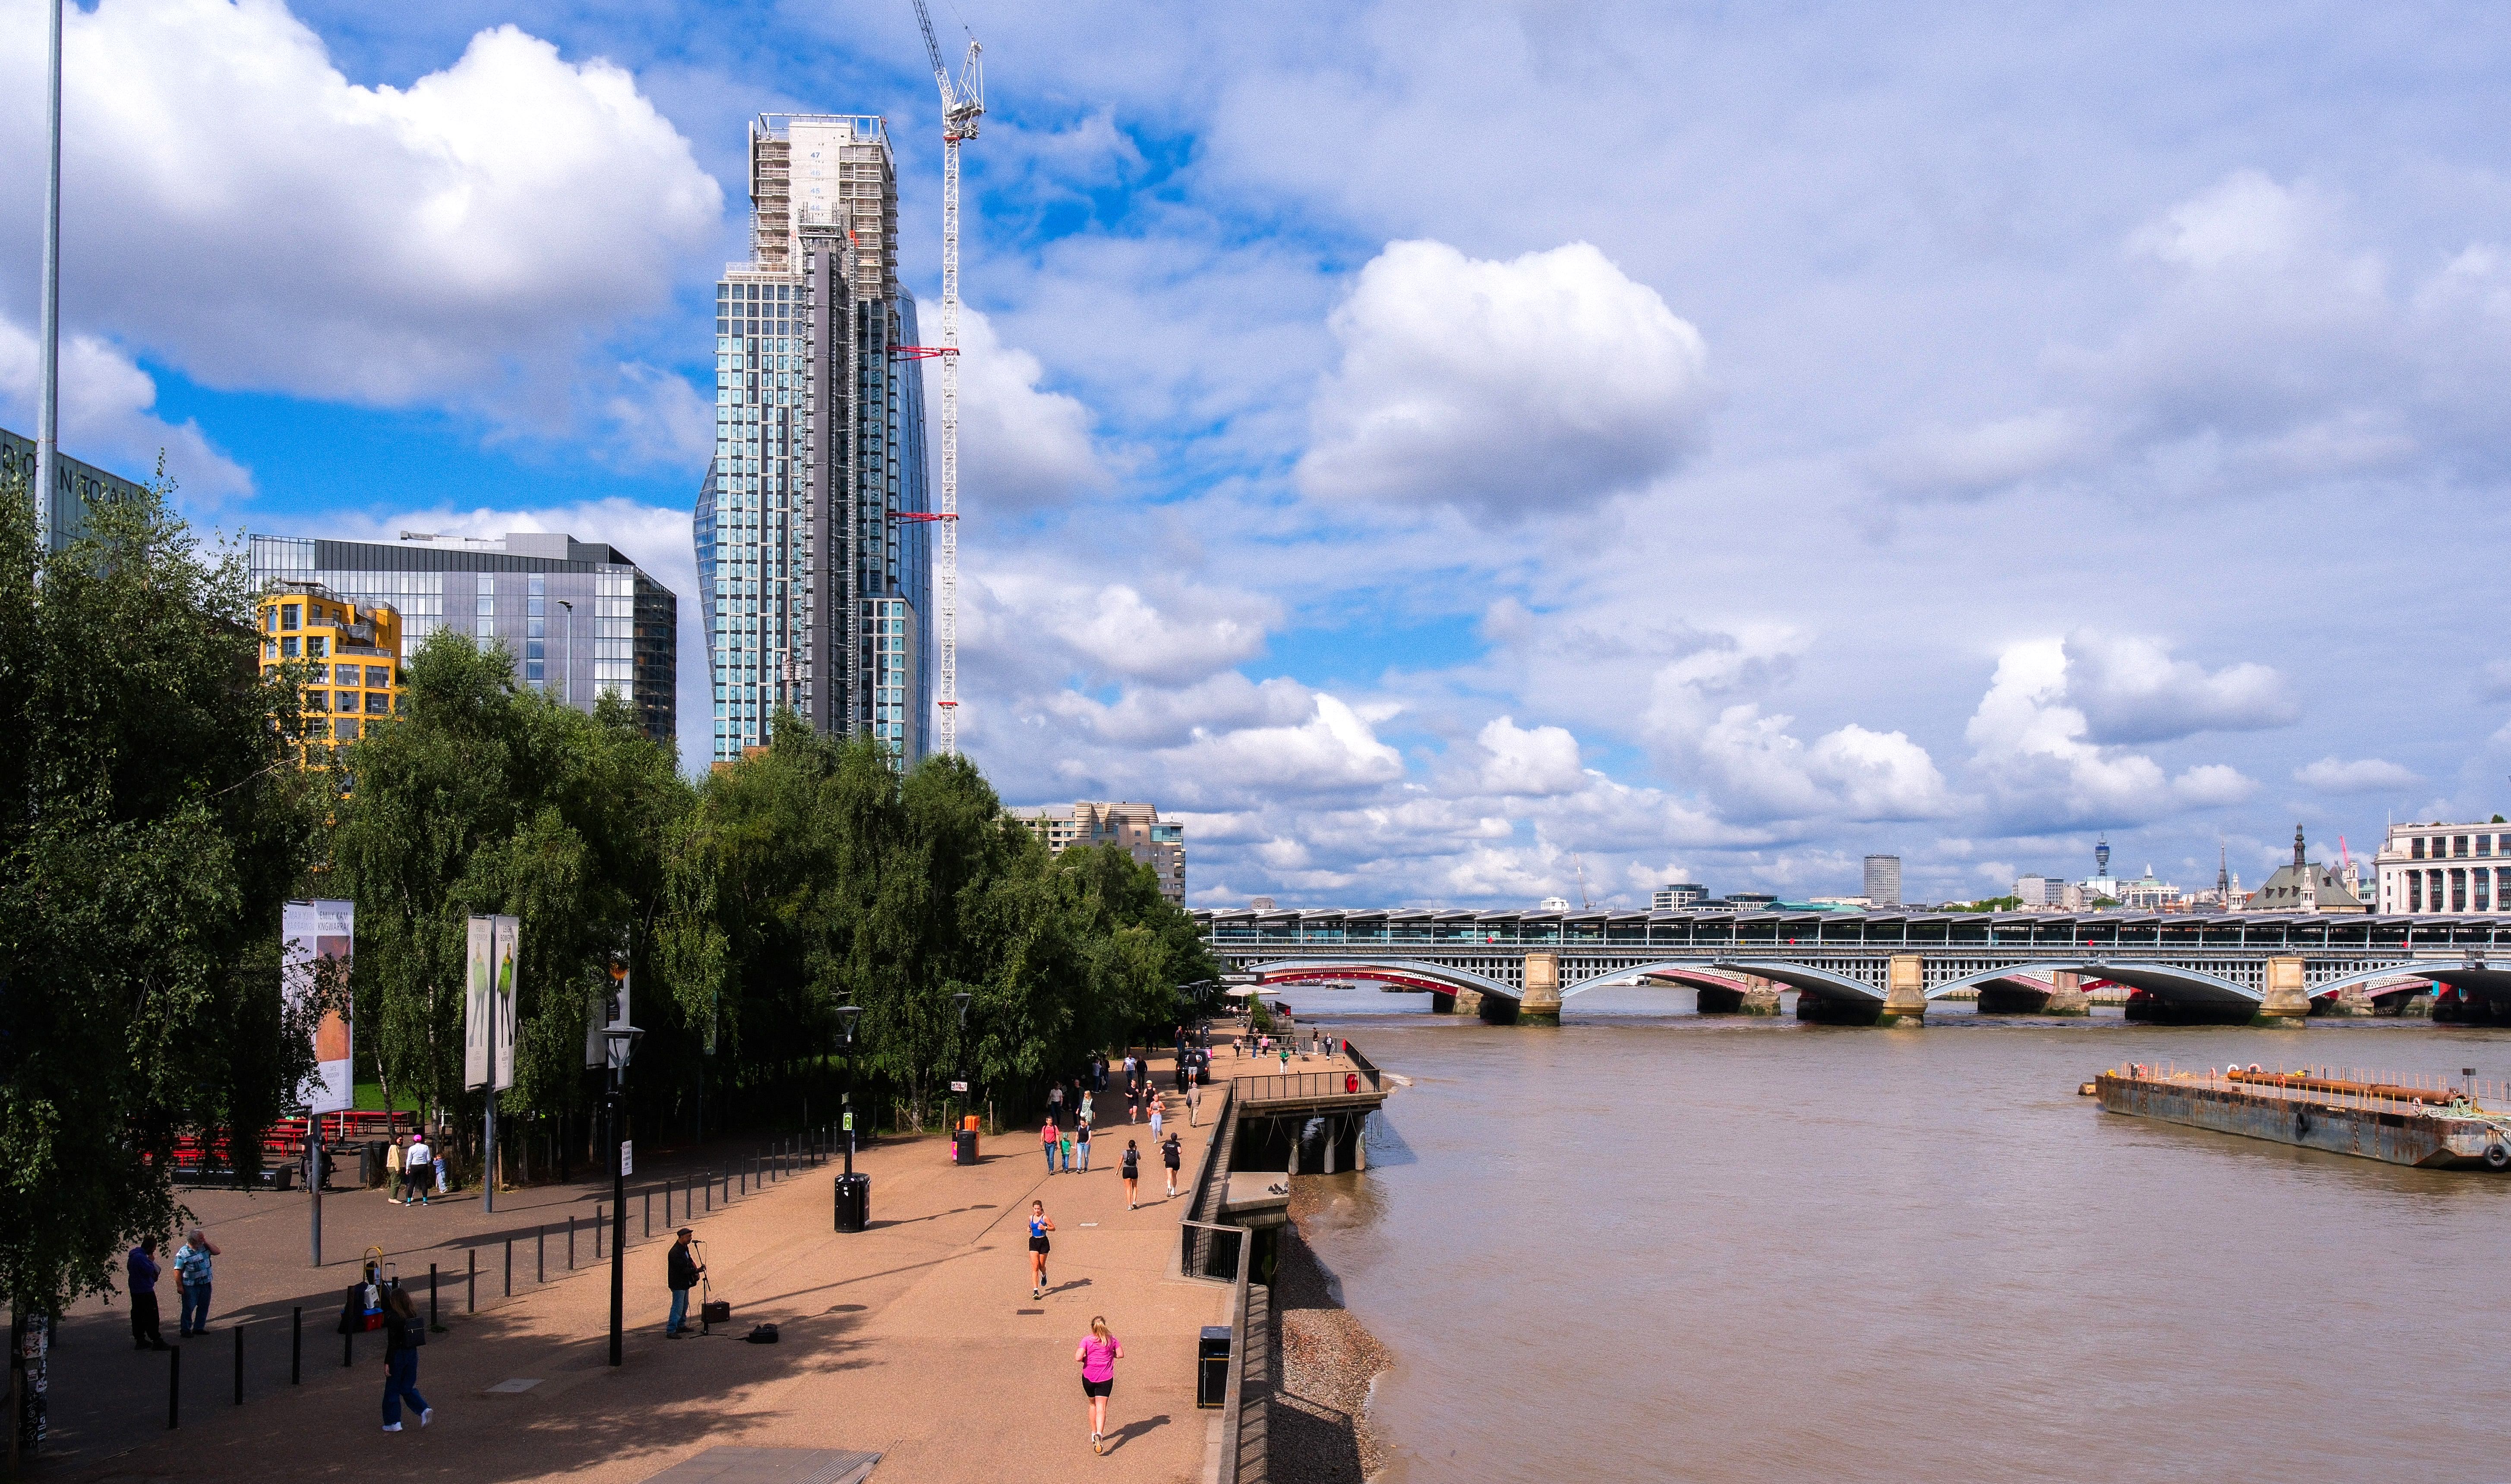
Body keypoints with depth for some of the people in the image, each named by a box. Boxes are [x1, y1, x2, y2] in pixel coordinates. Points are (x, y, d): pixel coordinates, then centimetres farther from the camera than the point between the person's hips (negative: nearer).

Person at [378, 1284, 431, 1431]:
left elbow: (392, 1343, -19)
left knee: (392, 1390, 10)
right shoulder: (413, 1314, -1)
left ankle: (393, 1423, 15)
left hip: (398, 1355, -7)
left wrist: (387, 1363, -15)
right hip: (412, 1354, 7)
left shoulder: (393, 1318, -19)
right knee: (408, 1388, 17)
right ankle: (424, 1410, -1)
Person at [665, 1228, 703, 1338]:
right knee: (678, 1308, -8)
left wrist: (695, 1268, 2)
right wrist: (696, 1270, -28)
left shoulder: (685, 1247, 6)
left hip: (685, 1283, 10)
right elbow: (682, 1269, -27)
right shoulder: (675, 1252, -25)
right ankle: (671, 1331, -4)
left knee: (684, 1305, 21)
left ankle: (681, 1325, 36)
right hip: (678, 1284, -10)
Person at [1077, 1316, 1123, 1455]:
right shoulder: (1111, 1339, -2)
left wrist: (1085, 1359, 3)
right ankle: (1099, 1434, -28)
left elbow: (1078, 1358, -18)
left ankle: (1094, 1433, 32)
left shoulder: (1087, 1340, -8)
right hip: (1106, 1378, 0)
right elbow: (1121, 1355, 6)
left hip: (1088, 1377, 1)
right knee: (1101, 1408, -5)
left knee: (1093, 1404, 22)